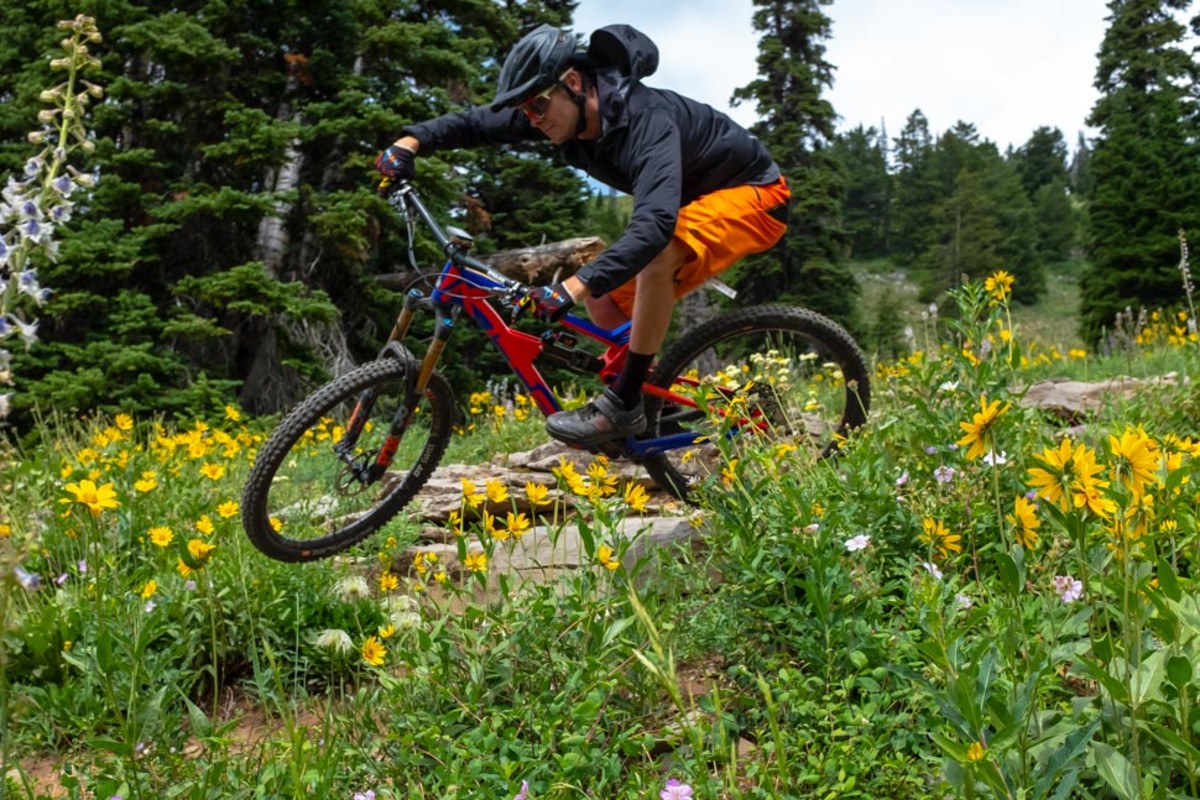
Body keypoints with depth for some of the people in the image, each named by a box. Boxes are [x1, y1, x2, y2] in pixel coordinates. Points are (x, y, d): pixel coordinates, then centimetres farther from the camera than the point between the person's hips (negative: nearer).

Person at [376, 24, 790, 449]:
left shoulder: (645, 118, -35)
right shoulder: (562, 109, -11)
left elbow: (655, 222, -50)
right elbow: (478, 122, -2)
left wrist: (575, 286, -58)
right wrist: (411, 141, -18)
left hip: (750, 191, -8)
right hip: (693, 202, 9)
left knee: (658, 254, -36)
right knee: (604, 306, -1)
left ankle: (625, 403, -25)